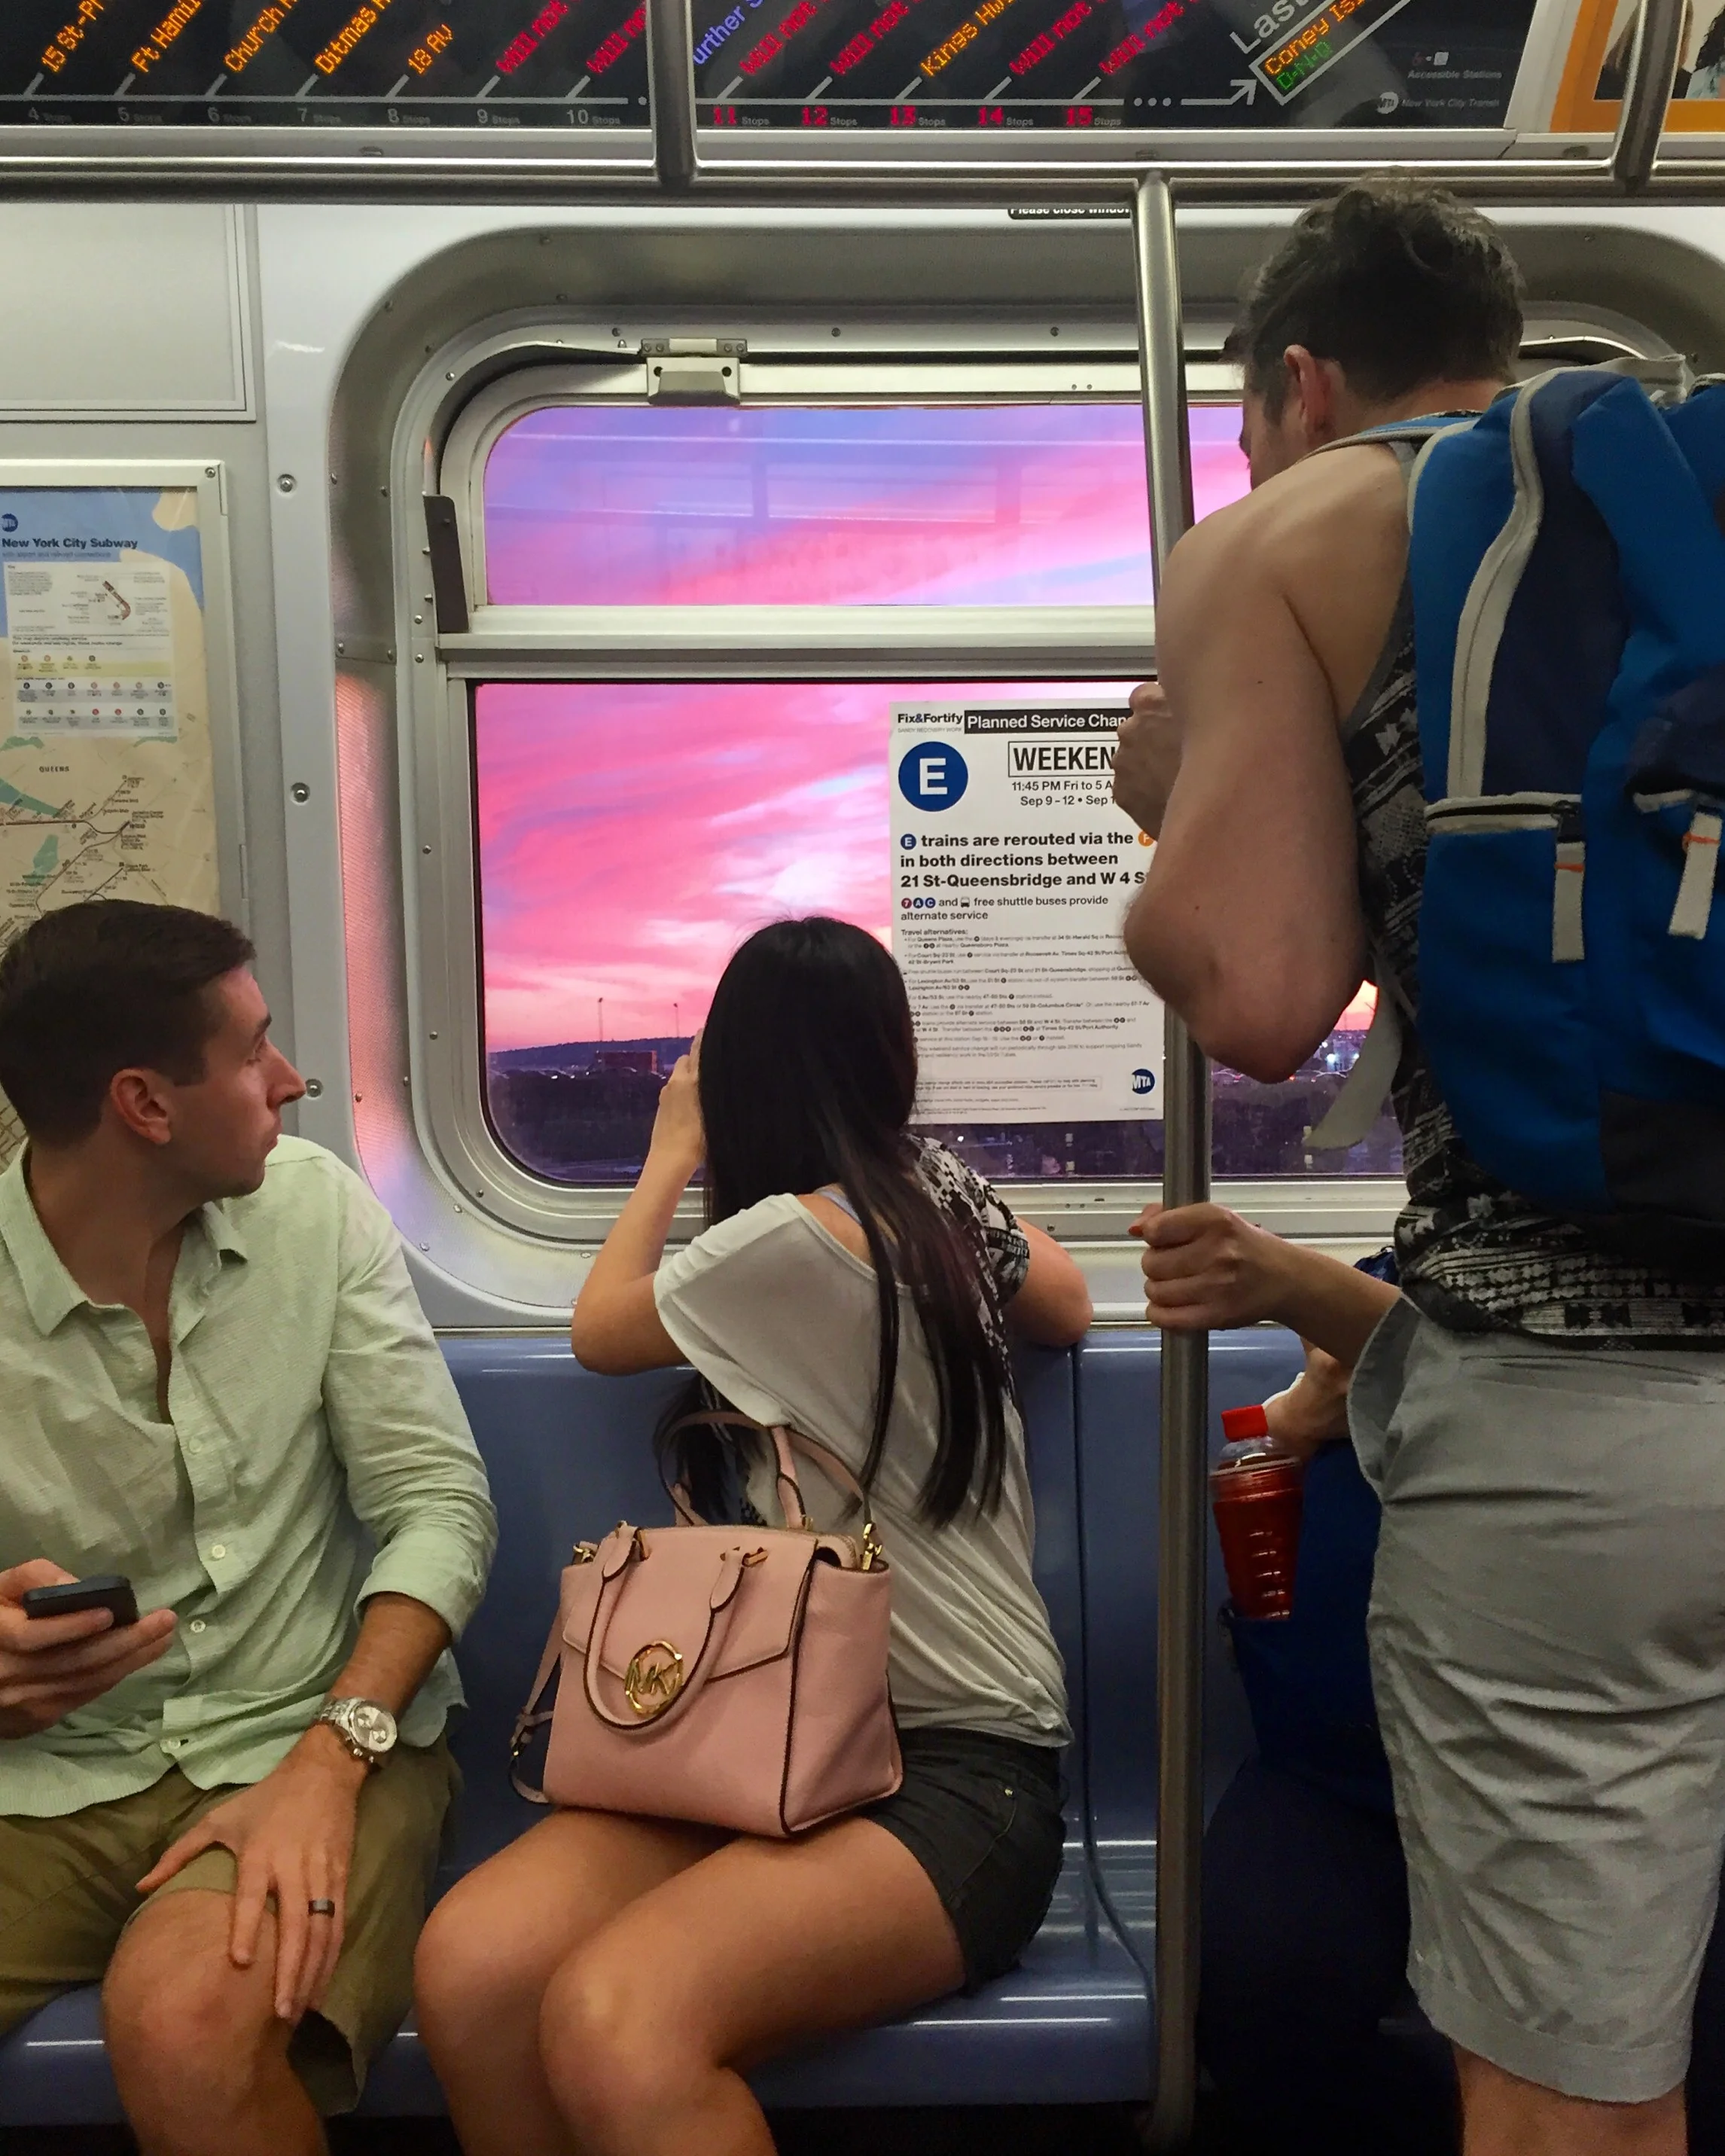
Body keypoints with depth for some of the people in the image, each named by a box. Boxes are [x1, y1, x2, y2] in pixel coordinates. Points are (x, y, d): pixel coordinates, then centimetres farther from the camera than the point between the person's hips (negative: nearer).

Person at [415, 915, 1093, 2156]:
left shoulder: (793, 1237, -16)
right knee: (472, 1967, -11)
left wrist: (674, 1151, 18)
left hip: (958, 1768, -8)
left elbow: (601, 1329, 5)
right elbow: (1067, 1308, 30)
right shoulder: (938, 1194, 7)